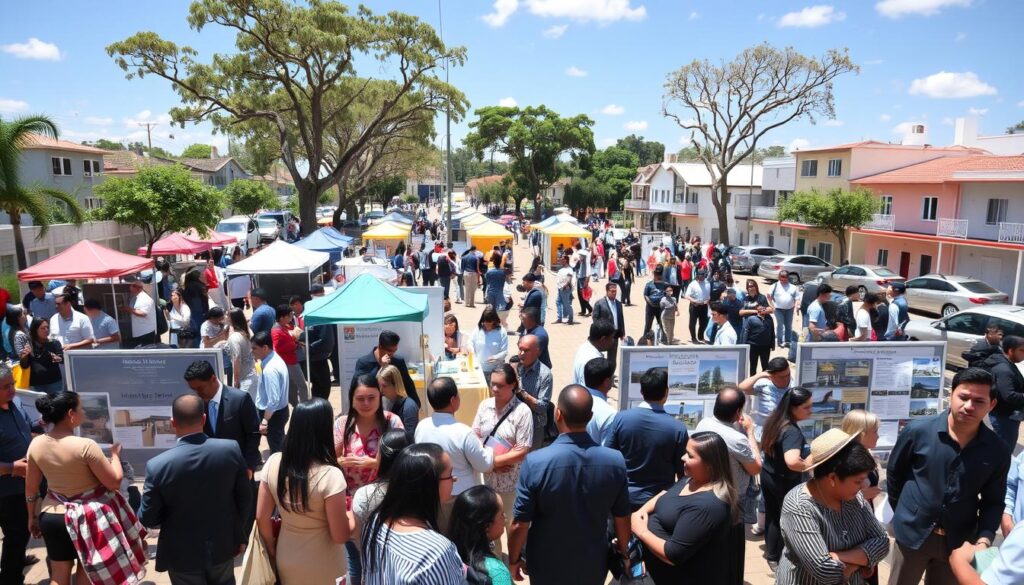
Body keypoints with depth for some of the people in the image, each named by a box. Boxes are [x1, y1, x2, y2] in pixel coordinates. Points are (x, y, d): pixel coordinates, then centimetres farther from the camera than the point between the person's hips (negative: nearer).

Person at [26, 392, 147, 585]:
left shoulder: (36, 444, -6)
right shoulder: (86, 446, -24)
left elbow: (30, 487, 5)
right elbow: (114, 481, -19)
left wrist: (33, 516, 19)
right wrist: (115, 454, -3)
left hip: (52, 517, 5)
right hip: (89, 518, -5)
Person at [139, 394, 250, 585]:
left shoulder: (158, 465, -24)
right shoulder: (231, 449, -18)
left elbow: (147, 519, -12)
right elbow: (245, 498, -7)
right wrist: (239, 535, 9)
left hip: (183, 554, -2)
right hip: (223, 545, 2)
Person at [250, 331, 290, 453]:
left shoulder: (270, 369, -29)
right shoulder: (274, 359, 1)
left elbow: (273, 400, -29)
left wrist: (264, 420, -22)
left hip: (273, 414, -9)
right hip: (280, 411, 9)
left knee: (276, 450, 7)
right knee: (280, 447, 24)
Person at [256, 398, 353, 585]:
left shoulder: (273, 463, -13)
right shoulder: (330, 475, -27)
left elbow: (262, 519, -3)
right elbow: (341, 536, -21)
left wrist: (273, 553, 11)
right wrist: (352, 513, -2)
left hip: (286, 563, 4)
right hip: (323, 569, -4)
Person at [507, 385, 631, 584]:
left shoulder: (536, 463, -25)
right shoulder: (615, 461, -17)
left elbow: (520, 524, -17)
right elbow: (622, 519, -4)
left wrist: (514, 559, 1)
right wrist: (623, 552, 14)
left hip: (548, 567, -2)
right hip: (593, 566, 2)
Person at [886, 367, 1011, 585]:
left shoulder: (997, 451, -10)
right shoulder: (918, 431, -15)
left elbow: (993, 501, 0)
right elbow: (894, 472, 0)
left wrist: (984, 539, -13)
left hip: (958, 541, 1)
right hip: (912, 533, -1)